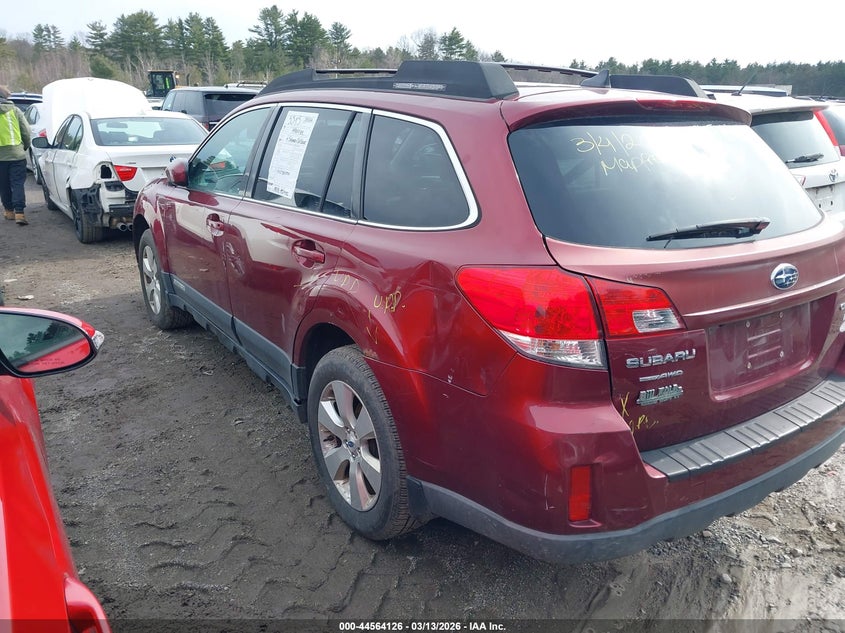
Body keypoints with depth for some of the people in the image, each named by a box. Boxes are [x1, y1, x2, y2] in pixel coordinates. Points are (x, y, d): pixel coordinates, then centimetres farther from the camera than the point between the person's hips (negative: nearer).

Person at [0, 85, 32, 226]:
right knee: (18, 184, 0)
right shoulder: (15, 110, -2)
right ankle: (19, 212, -11)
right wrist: (25, 147, 15)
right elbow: (27, 132, -1)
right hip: (17, 154, -1)